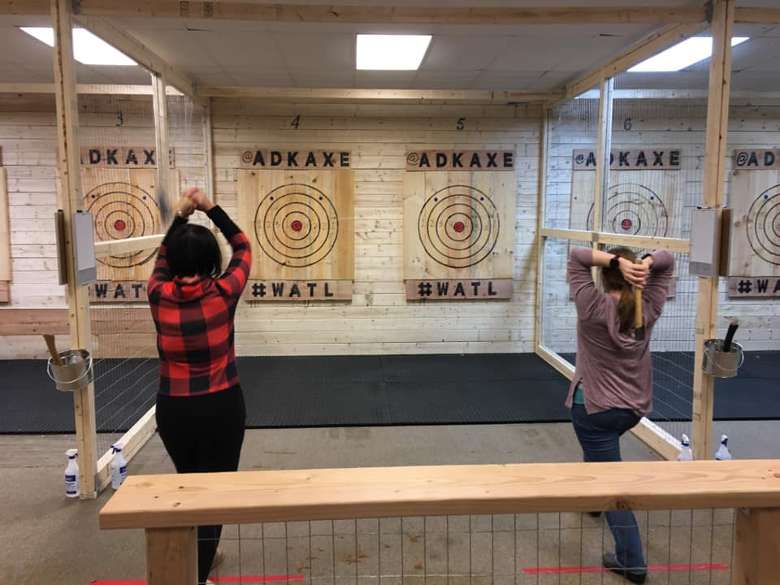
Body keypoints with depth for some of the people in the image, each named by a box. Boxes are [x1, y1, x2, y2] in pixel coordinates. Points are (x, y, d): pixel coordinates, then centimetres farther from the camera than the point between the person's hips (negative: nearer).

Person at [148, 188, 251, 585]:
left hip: (173, 408, 4)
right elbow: (243, 248, 3)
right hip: (222, 405, -3)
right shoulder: (223, 293, -14)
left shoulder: (159, 296, -9)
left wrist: (180, 217, 10)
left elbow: (163, 257, 13)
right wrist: (211, 208, 4)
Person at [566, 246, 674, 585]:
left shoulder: (593, 307, -20)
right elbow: (667, 261, 2)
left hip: (594, 407, -6)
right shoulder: (649, 308, -8)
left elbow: (576, 257, -14)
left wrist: (616, 261, -28)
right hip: (635, 407, 6)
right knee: (597, 449, 35)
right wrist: (645, 264, -20)